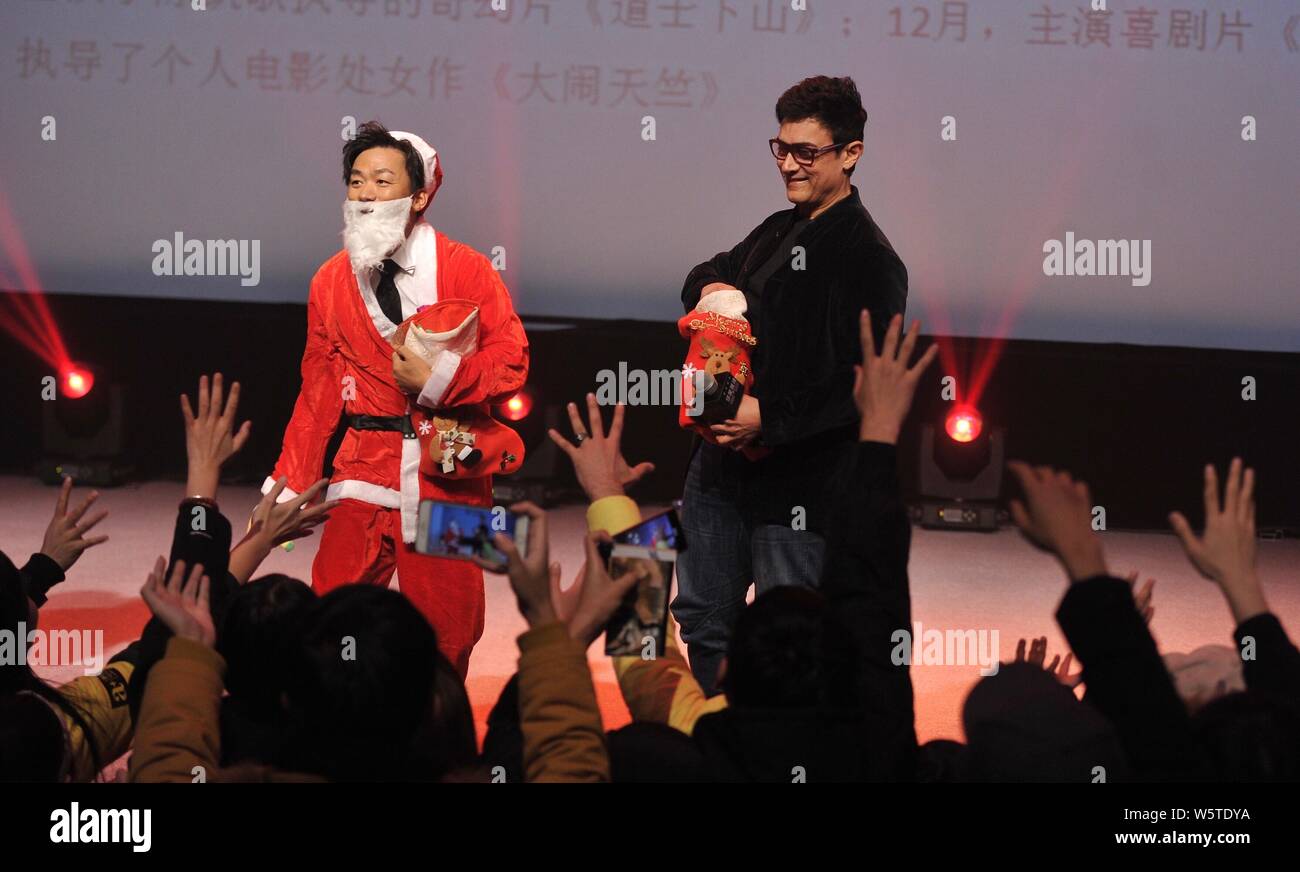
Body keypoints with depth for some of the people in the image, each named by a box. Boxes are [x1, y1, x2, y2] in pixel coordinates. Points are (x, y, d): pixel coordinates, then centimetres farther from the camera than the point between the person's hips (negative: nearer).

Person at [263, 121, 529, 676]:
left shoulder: (465, 270, 0)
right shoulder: (331, 281, 9)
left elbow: (511, 361, -3)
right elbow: (318, 395, 13)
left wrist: (438, 379, -17)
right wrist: (289, 488, 9)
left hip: (448, 474, -2)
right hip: (365, 472, 2)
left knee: (444, 639, 2)